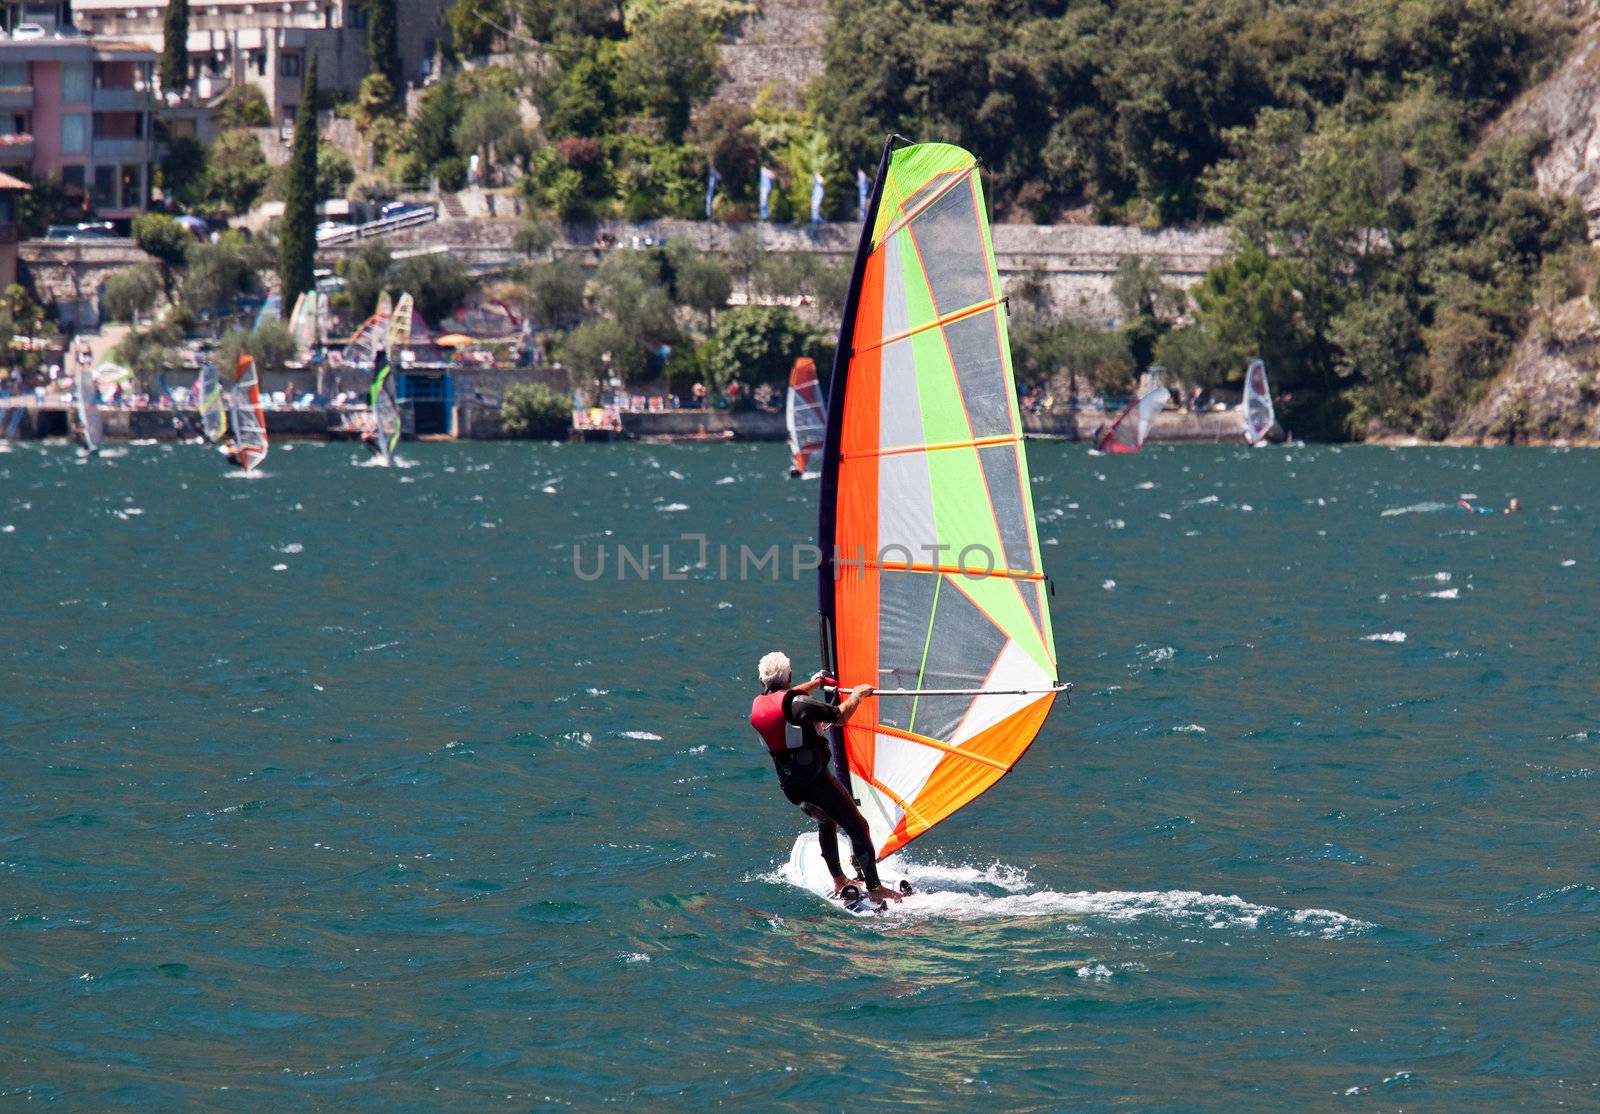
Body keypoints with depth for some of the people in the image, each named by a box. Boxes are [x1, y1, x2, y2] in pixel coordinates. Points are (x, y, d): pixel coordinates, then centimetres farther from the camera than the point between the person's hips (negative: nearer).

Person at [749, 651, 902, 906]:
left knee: (826, 822, 31)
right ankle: (874, 887, -6)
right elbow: (840, 716, -16)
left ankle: (839, 882, 32)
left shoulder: (757, 705, 7)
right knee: (858, 827, 0)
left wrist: (816, 682, 43)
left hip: (789, 786, 7)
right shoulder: (796, 703, -18)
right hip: (815, 779, -7)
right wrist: (857, 694, 3)